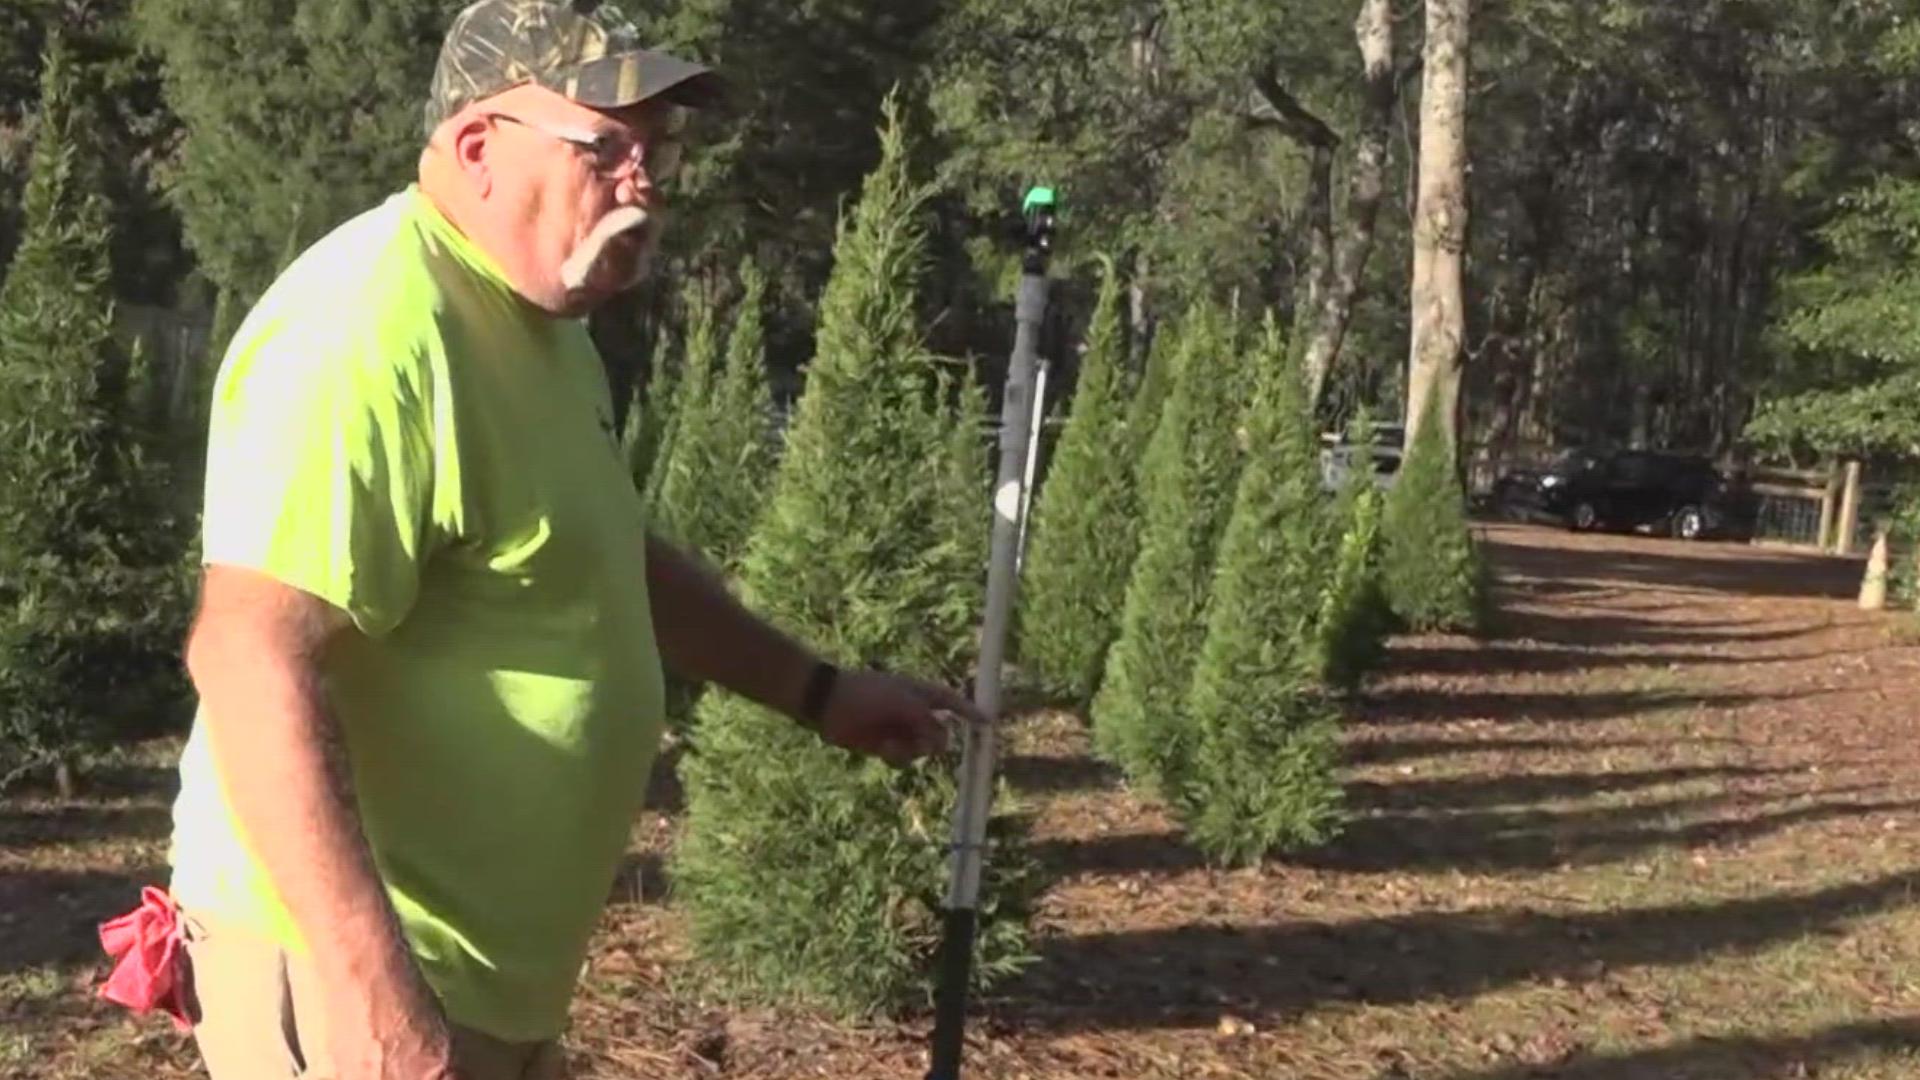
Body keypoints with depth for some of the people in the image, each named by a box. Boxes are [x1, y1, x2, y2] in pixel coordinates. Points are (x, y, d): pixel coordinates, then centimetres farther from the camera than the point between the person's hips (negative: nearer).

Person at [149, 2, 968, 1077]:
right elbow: (254, 663, -30)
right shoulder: (372, 330, -23)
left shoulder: (544, 320, 11)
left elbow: (611, 559, 25)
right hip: (357, 959, -10)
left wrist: (816, 690, 24)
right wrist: (374, 989, -34)